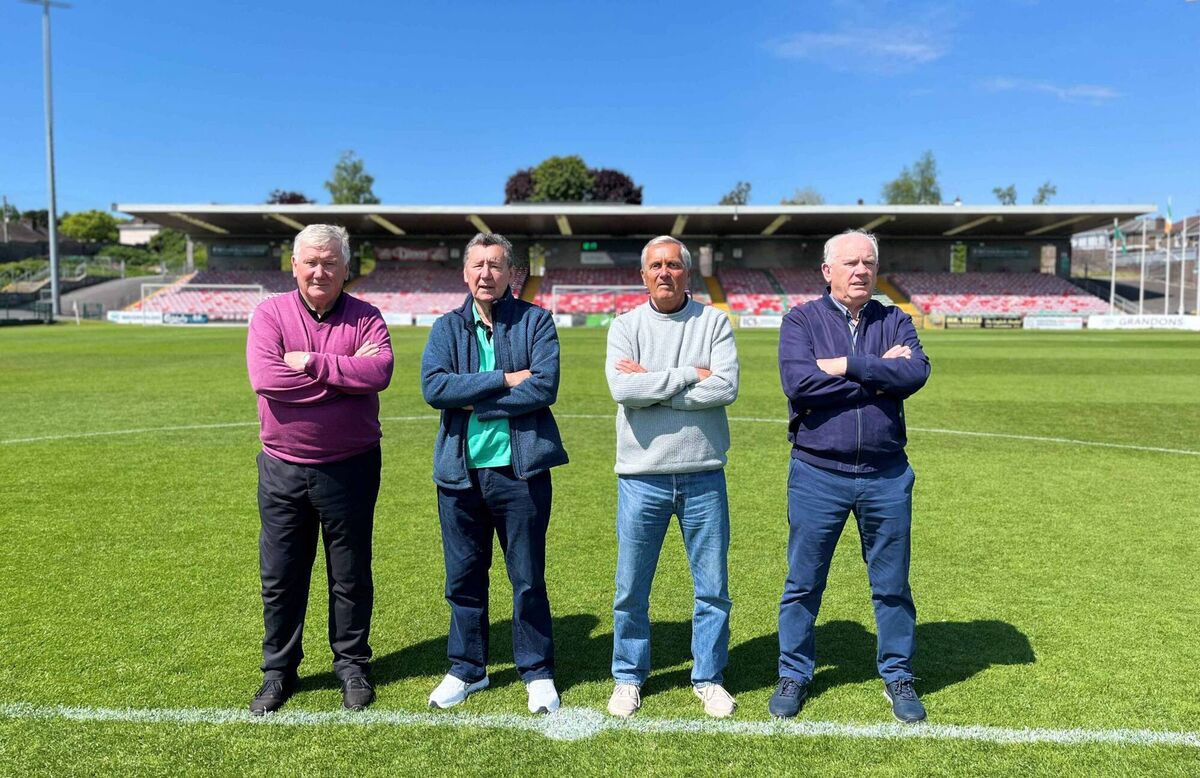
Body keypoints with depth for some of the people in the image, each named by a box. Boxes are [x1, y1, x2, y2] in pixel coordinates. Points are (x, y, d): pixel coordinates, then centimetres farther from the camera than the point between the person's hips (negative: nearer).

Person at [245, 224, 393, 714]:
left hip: (350, 468, 0)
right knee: (279, 578, 11)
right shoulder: (270, 314, -1)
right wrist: (345, 371, -16)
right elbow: (264, 379, -18)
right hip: (283, 468, 1)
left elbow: (380, 371, -20)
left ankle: (351, 666, 29)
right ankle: (279, 671, 29)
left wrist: (312, 362, -19)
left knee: (351, 576, 12)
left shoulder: (365, 317, -1)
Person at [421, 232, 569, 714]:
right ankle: (466, 669, 32)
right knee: (463, 578, 14)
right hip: (460, 471, 3)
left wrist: (475, 403, -11)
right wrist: (503, 379, -15)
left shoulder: (535, 321, 0)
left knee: (529, 579, 8)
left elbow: (545, 387, -14)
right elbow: (433, 388, -10)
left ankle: (538, 673, 25)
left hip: (520, 470, -2)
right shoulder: (446, 327, 7)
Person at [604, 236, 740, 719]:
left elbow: (726, 388, -14)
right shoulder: (625, 326, 2)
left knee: (712, 587, 11)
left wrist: (652, 383, -12)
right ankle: (629, 677, 29)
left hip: (703, 474, 0)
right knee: (632, 588, 10)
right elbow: (622, 390, -15)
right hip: (642, 476, 0)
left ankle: (709, 678, 30)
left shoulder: (714, 322, 2)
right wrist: (690, 375, -14)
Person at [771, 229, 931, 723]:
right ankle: (794, 675, 26)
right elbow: (797, 382, -19)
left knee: (892, 584, 14)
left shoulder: (895, 322, 6)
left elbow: (916, 373, -13)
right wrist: (878, 375, -13)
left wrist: (845, 365, -17)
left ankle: (898, 677, 32)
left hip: (886, 476, 2)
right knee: (802, 584, 9)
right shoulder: (801, 321, -1)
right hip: (817, 474, -2)